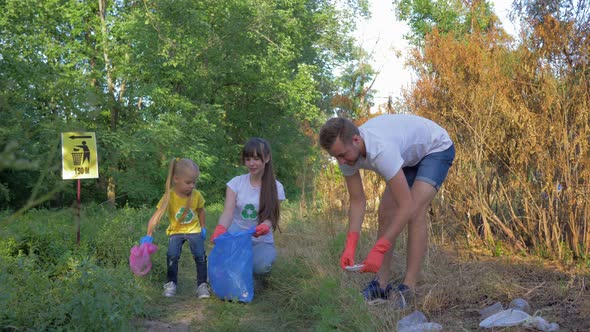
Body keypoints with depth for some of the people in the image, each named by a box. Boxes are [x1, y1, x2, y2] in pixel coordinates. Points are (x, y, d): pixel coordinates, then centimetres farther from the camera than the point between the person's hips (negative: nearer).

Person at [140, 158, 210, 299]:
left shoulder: (196, 195, -15)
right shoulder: (169, 196, -23)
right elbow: (157, 215, -26)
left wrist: (203, 227, 7)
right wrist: (149, 235, -34)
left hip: (194, 230, 1)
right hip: (175, 231, -1)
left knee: (200, 255, -12)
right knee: (172, 255, -17)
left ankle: (202, 284, 2)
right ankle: (171, 283, 3)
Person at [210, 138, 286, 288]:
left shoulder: (275, 187, -5)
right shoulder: (236, 182, -5)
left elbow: (271, 217, -11)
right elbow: (228, 212, -17)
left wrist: (264, 226, -37)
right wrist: (220, 229, -40)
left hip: (261, 241, -1)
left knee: (260, 265, -34)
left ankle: (259, 276, 6)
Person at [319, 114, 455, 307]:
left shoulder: (380, 151, -44)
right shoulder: (346, 150, -21)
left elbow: (407, 207, -42)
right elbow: (357, 202, -13)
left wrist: (378, 250, -42)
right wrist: (350, 247, -23)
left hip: (437, 147, -7)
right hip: (409, 155, 7)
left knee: (415, 212, -24)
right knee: (385, 213, -3)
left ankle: (408, 288, -17)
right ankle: (381, 285, 2)